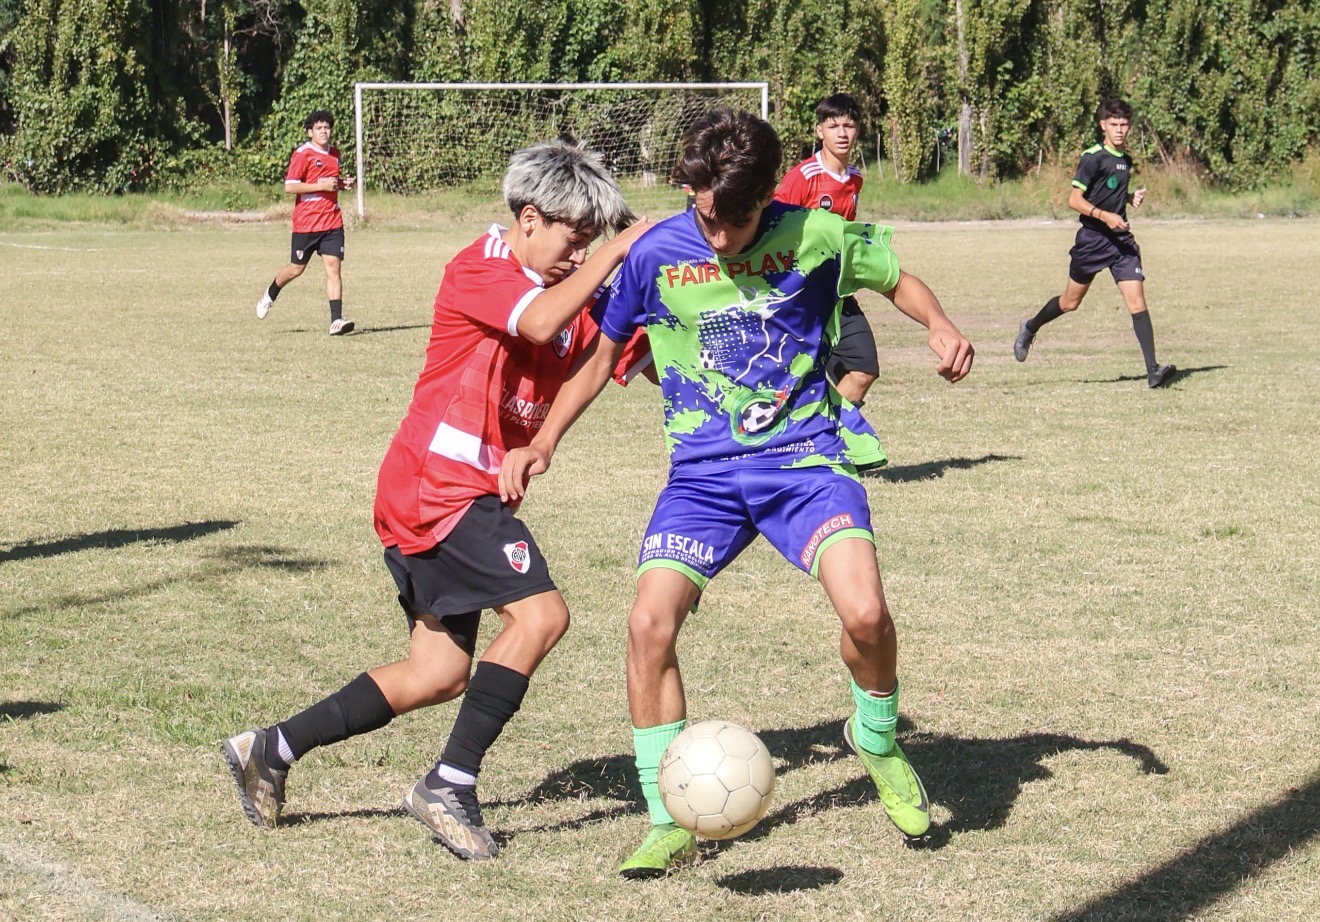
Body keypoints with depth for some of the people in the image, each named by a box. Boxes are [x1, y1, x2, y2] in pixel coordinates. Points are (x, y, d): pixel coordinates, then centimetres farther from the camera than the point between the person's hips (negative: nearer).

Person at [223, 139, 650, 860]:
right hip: (439, 484, -10)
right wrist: (616, 251, -24)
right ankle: (451, 786, -13)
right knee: (539, 612, -19)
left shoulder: (564, 293, 14)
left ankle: (270, 750, 18)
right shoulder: (480, 268, -11)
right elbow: (540, 322, -31)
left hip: (453, 495, 10)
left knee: (441, 673, 11)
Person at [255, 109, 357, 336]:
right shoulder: (302, 154, -9)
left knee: (333, 267, -8)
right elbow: (289, 187, -15)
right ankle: (270, 295, 38)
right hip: (306, 222, -5)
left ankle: (337, 319, -13)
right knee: (296, 268, 8)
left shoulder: (334, 153, 12)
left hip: (332, 221, 5)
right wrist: (321, 186, -19)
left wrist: (342, 183, 7)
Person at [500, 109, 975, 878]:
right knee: (649, 625, -16)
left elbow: (899, 280, 11)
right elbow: (603, 353, 10)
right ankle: (671, 822, -1)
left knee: (865, 613, -23)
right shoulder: (656, 254, -4)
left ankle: (878, 743, 12)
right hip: (704, 469, 2)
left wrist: (940, 326, -10)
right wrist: (543, 444, 0)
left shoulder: (817, 237, -8)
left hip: (806, 455, -2)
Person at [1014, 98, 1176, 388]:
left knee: (1136, 300, -10)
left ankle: (1152, 370, -16)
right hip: (1093, 238, -5)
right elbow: (1074, 200, -15)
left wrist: (1131, 198, 7)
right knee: (1071, 301, 11)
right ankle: (1030, 328, 40)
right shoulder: (1094, 157, -11)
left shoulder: (1125, 159, 11)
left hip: (1121, 238, 5)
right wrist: (1104, 216, -27)